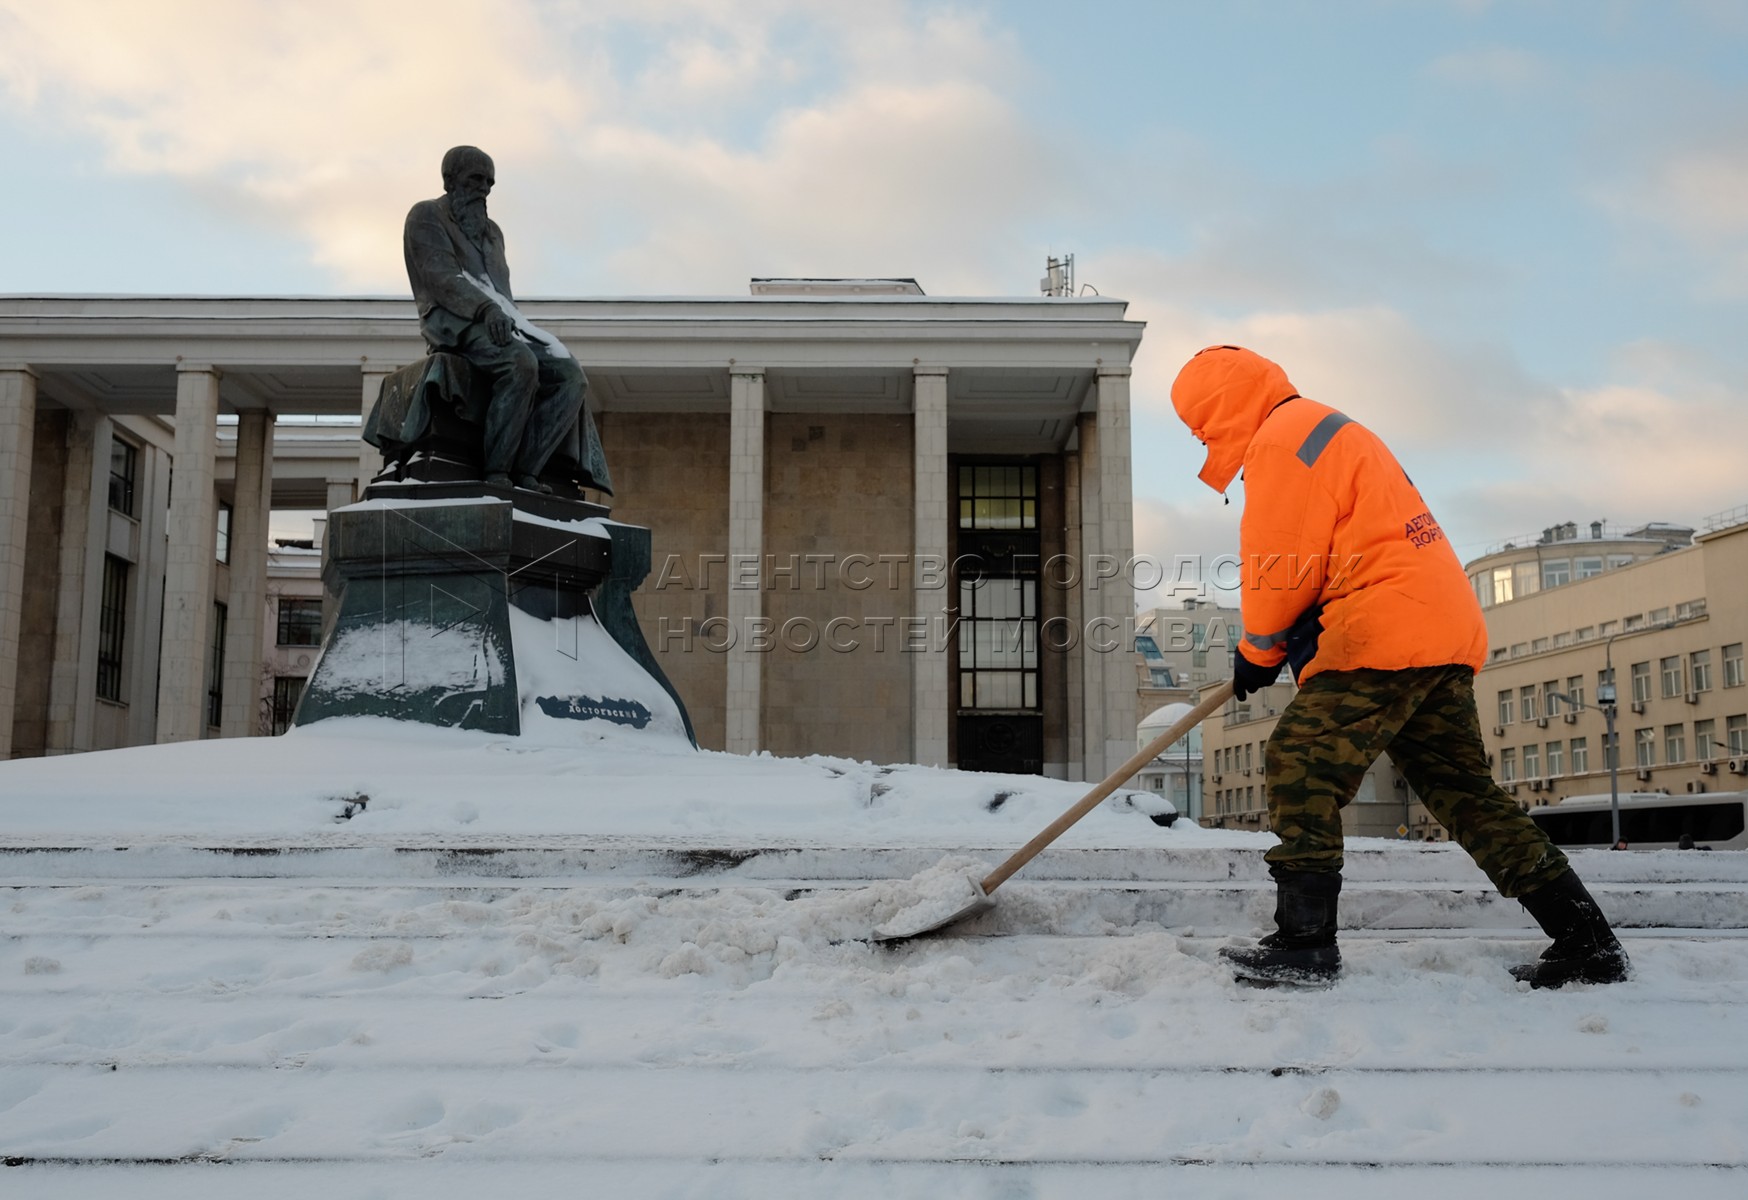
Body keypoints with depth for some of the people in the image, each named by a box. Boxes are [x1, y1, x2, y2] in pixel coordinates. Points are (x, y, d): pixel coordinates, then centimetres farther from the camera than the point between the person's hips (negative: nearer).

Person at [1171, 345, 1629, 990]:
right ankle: (1587, 942, 12)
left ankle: (1303, 941, -9)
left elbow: (1281, 568, -8)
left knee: (1300, 765, -8)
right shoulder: (1333, 428, 27)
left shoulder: (1280, 437, -6)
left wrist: (1257, 650, 8)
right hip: (1448, 633, 10)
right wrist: (1275, 646, 20)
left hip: (1386, 637, -10)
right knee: (1462, 786, 12)